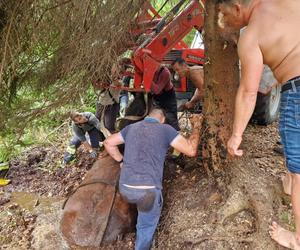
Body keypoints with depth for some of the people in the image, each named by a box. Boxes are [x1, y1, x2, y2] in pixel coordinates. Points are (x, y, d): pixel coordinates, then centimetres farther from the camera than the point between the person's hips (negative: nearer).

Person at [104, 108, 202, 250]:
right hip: (148, 190, -4)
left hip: (125, 188, 5)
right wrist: (196, 126, 10)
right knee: (147, 226, 20)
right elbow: (191, 150, -3)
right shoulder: (165, 129, 1)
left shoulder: (131, 127, 14)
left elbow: (108, 143, 22)